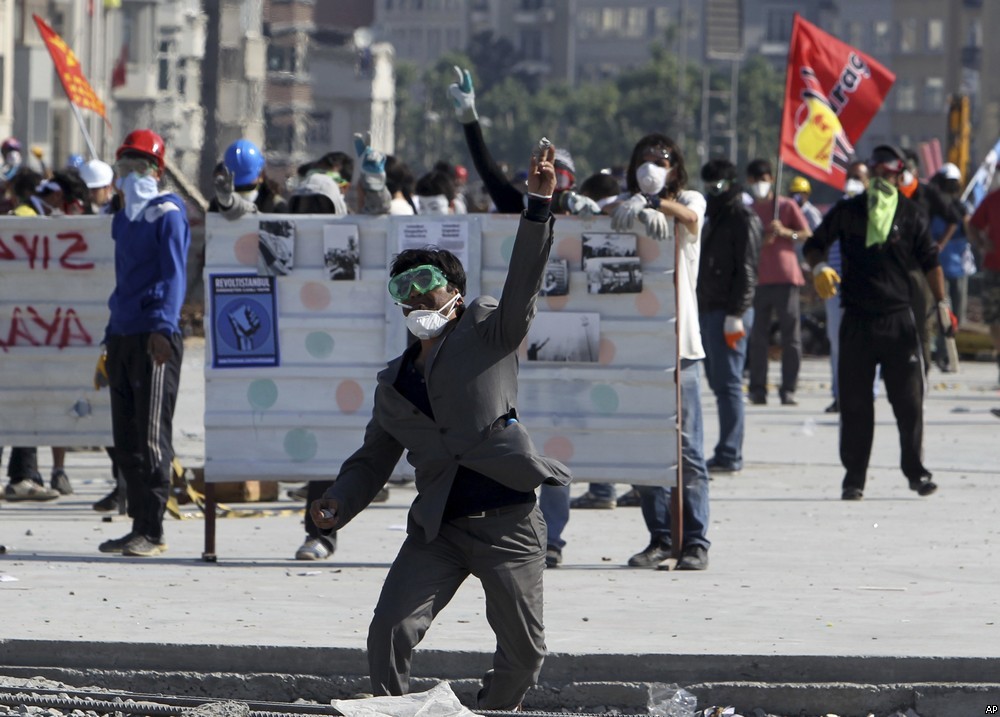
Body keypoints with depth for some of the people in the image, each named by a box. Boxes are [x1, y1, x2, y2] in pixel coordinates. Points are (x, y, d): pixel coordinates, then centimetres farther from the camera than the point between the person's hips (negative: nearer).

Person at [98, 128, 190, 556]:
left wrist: (163, 327, -23)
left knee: (152, 436, -8)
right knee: (126, 438, 8)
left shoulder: (166, 214, -4)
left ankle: (152, 532, -8)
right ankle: (139, 526, 12)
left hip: (155, 338, -8)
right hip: (123, 337, 8)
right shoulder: (124, 217, 20)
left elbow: (174, 275, -13)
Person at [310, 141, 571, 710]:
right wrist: (338, 503, 4)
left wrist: (539, 205, -19)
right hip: (439, 529, 3)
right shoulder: (394, 383, 18)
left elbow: (523, 285, -8)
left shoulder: (487, 334, 7)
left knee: (524, 653, 0)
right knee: (390, 632, -12)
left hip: (508, 524, -3)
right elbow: (373, 460, 23)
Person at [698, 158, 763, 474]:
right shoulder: (713, 220, 21)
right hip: (708, 311, 9)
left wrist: (735, 314, -20)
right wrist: (700, 310, 18)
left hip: (728, 314, -9)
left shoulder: (743, 220, -7)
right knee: (719, 384, 9)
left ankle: (729, 455, -10)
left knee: (728, 383, -9)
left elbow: (746, 271, -14)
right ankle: (728, 453, 11)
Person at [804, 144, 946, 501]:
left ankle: (915, 471, 14)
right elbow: (815, 244, 10)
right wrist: (818, 267, -12)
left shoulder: (912, 216, 5)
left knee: (909, 398, 1)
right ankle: (854, 477, 8)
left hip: (899, 319, 0)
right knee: (855, 402, 1)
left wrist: (941, 302, 0)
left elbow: (929, 261, 9)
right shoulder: (848, 211, 4)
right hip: (857, 320, 0)